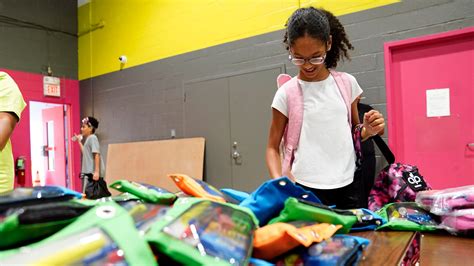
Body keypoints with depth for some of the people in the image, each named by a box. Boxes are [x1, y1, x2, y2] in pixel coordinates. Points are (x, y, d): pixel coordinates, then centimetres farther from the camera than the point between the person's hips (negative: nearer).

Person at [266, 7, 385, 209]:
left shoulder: (347, 83, 4)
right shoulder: (286, 93, -5)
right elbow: (273, 147, 1)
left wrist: (369, 130, -5)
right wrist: (278, 181, -16)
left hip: (346, 187, 3)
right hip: (306, 190, -2)